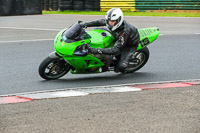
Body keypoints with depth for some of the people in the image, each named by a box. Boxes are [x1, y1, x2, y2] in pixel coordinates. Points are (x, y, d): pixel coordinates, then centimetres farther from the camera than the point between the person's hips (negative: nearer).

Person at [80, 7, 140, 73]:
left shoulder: (125, 32, -44)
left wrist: (97, 51, -57)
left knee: (121, 66, -23)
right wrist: (86, 24, -15)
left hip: (131, 44, -7)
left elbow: (116, 49, -48)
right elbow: (101, 22, -2)